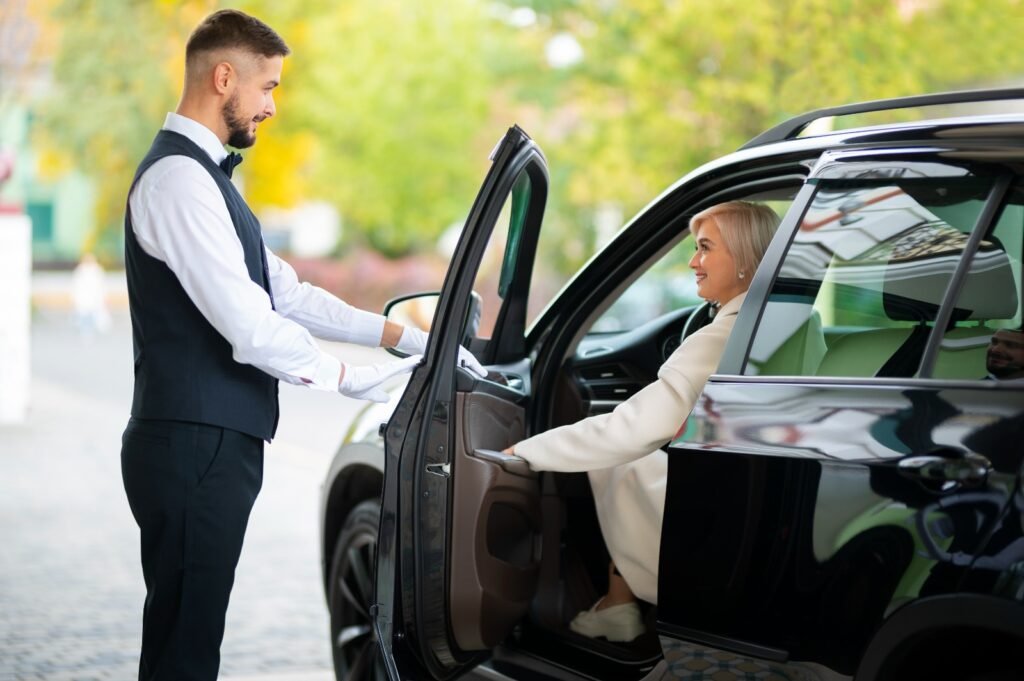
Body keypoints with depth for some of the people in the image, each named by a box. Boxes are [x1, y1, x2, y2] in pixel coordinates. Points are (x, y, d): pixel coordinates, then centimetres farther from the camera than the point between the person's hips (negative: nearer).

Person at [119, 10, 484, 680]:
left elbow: (286, 293, 17)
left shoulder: (205, 177, 19)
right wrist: (353, 379, -9)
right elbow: (249, 326, -20)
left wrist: (410, 337, 11)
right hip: (193, 448, -10)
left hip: (214, 447, 10)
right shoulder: (179, 180, -14)